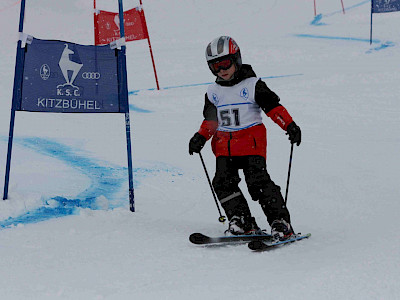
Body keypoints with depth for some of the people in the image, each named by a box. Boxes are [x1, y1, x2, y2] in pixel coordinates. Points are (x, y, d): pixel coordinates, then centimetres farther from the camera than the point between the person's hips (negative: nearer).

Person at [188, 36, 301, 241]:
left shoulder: (252, 85, -1)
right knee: (223, 182, -12)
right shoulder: (213, 92, 13)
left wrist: (289, 125, -15)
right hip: (224, 145, 5)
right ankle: (243, 223, -7)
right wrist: (200, 137, 7)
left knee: (258, 181, -17)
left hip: (252, 141, -5)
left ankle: (280, 222, -13)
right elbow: (210, 120, 22)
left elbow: (273, 106, -4)